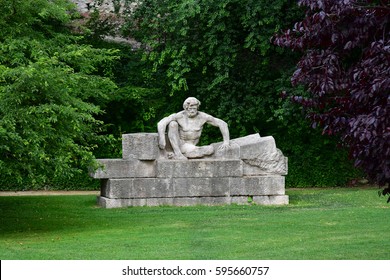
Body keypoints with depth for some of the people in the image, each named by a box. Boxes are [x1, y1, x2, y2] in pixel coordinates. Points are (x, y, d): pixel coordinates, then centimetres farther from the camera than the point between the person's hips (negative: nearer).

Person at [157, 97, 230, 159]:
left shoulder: (202, 116, -6)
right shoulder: (179, 116, -12)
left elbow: (222, 124, -2)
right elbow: (161, 123, -22)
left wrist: (226, 141, -13)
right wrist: (162, 139, -38)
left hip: (190, 148, 2)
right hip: (176, 146, -2)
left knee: (211, 149, -27)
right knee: (172, 124, -25)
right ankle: (177, 153, -28)